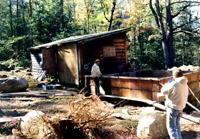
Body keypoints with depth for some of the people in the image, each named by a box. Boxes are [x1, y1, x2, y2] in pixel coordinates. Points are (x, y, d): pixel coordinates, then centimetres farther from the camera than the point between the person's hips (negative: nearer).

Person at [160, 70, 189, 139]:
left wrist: (167, 84, 5)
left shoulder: (174, 84, -18)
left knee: (171, 126, -4)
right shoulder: (185, 85, 6)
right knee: (177, 125, 22)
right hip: (180, 107, 8)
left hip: (173, 107, -8)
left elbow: (163, 91, -10)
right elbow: (186, 96, 15)